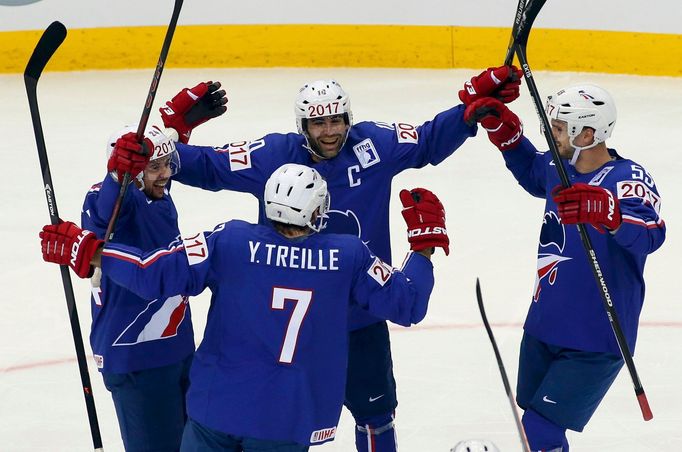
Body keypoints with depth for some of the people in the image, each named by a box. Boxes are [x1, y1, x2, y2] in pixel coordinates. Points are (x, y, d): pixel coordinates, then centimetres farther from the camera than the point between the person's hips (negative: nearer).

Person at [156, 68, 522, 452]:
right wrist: (171, 147, -28)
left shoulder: (374, 146, -8)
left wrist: (475, 103, -10)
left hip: (362, 314, 1)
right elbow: (208, 166, -11)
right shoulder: (273, 155, -13)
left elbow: (431, 140, 1)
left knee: (375, 410, 17)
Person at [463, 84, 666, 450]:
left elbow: (648, 236, -41)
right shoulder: (558, 167, 0)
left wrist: (607, 212, -60)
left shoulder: (627, 179, -23)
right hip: (543, 330, 8)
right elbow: (532, 173, 25)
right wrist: (505, 131, 8)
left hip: (594, 342, -8)